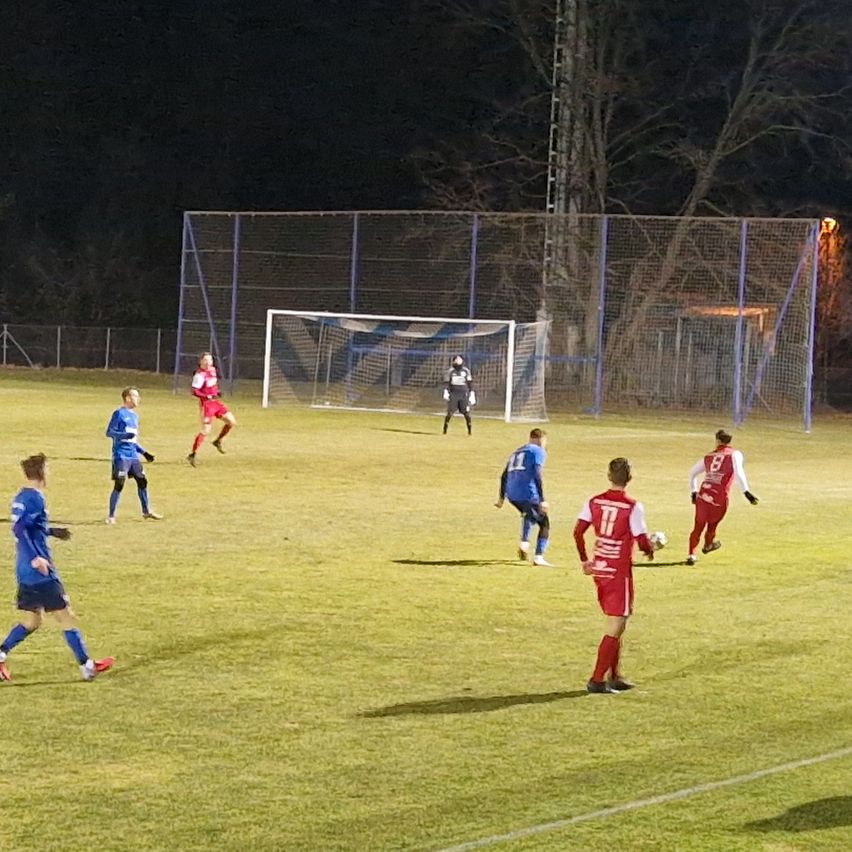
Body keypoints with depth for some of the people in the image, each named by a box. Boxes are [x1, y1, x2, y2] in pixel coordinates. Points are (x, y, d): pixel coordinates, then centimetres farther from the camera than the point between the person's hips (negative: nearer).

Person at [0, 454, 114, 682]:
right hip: (40, 573, -9)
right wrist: (36, 558, -30)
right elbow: (19, 529, -26)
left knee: (31, 622, 16)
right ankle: (87, 667, 5)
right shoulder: (35, 499, -16)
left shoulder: (22, 497, 12)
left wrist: (52, 531, 30)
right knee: (66, 616, 0)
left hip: (26, 572, 9)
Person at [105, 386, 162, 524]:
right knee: (119, 485, -10)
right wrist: (125, 435, -25)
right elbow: (109, 432, -11)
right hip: (121, 455, -8)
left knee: (142, 481, 10)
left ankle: (146, 511, 25)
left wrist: (144, 453, 19)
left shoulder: (135, 416, 18)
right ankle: (111, 516, -3)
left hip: (133, 455, 8)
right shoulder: (119, 413, -6)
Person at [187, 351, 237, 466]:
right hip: (206, 403, -8)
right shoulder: (200, 374, -17)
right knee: (205, 431, -12)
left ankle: (218, 441, 24)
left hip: (216, 402, 8)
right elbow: (194, 391, -20)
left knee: (232, 422, 6)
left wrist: (218, 391, 9)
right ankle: (192, 455, -6)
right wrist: (207, 396, -29)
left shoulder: (213, 370, 8)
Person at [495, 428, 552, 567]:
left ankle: (524, 542, 14)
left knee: (530, 514, 33)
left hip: (512, 496, 7)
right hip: (528, 494, -7)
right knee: (544, 523, 6)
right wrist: (542, 500, -15)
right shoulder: (538, 452, 3)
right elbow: (537, 475, -11)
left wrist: (501, 497, 27)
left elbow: (505, 475, 22)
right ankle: (538, 556, -7)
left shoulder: (517, 452, 24)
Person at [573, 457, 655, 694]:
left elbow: (578, 532, 1)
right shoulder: (633, 507, -15)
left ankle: (614, 676, 24)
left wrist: (584, 560, 15)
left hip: (599, 569, 6)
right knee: (614, 629, 0)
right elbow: (643, 542, -15)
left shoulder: (594, 502, 1)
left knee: (615, 625, 20)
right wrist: (650, 550, 8)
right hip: (620, 573, -6)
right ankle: (597, 680, -3)